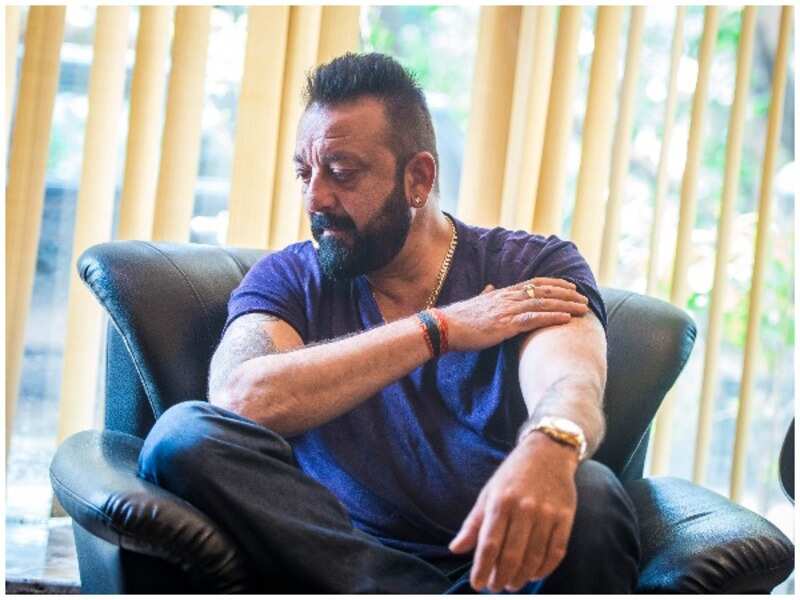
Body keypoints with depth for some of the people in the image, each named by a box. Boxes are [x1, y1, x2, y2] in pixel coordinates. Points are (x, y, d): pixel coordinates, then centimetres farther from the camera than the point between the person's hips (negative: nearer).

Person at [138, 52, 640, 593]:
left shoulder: (534, 269, 6)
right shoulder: (287, 279, 11)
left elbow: (572, 386, -16)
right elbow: (240, 400, -12)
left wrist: (546, 452, -43)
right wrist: (438, 329, -10)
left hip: (494, 560, -1)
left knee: (588, 494, -33)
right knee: (187, 433, -23)